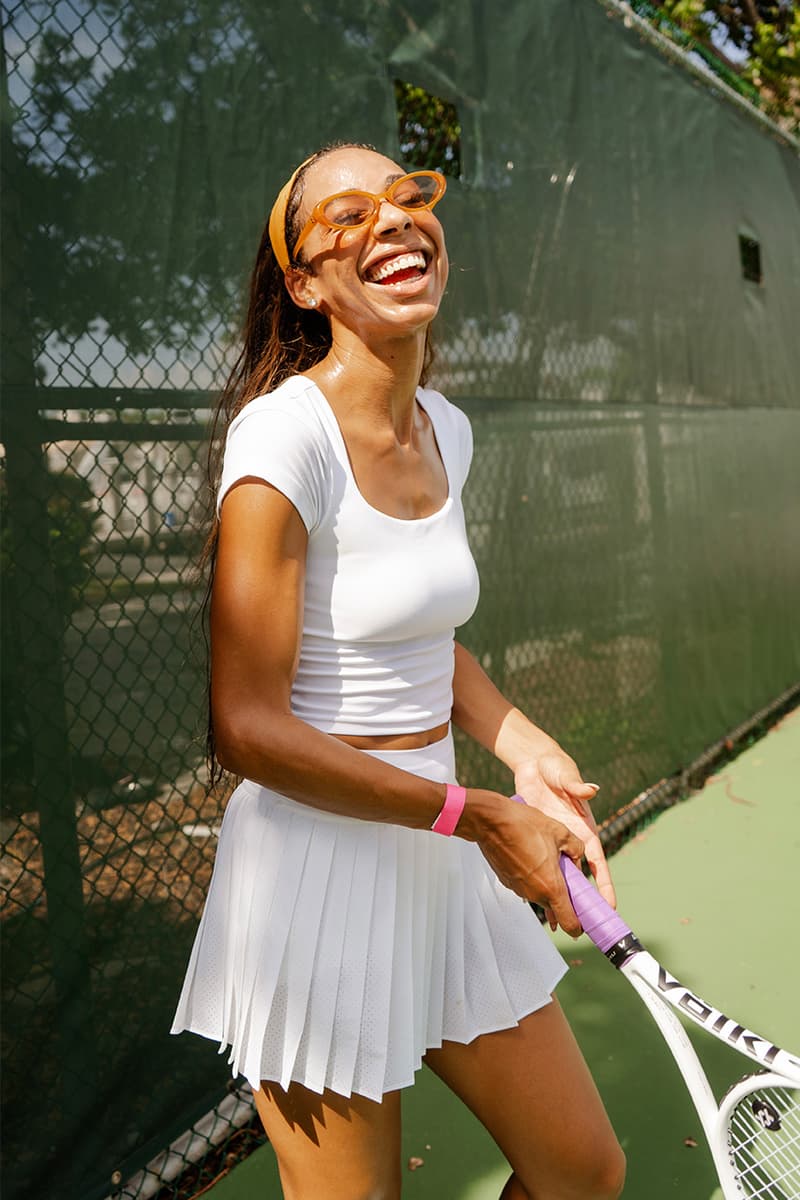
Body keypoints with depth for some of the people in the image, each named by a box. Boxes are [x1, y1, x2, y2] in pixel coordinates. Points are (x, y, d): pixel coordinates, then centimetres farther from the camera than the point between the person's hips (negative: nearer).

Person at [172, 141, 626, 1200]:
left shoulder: (446, 430, 5)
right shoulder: (284, 433, -19)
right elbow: (247, 728, -21)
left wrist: (525, 748, 0)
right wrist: (477, 817, -16)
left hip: (442, 859, 8)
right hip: (319, 869, -7)